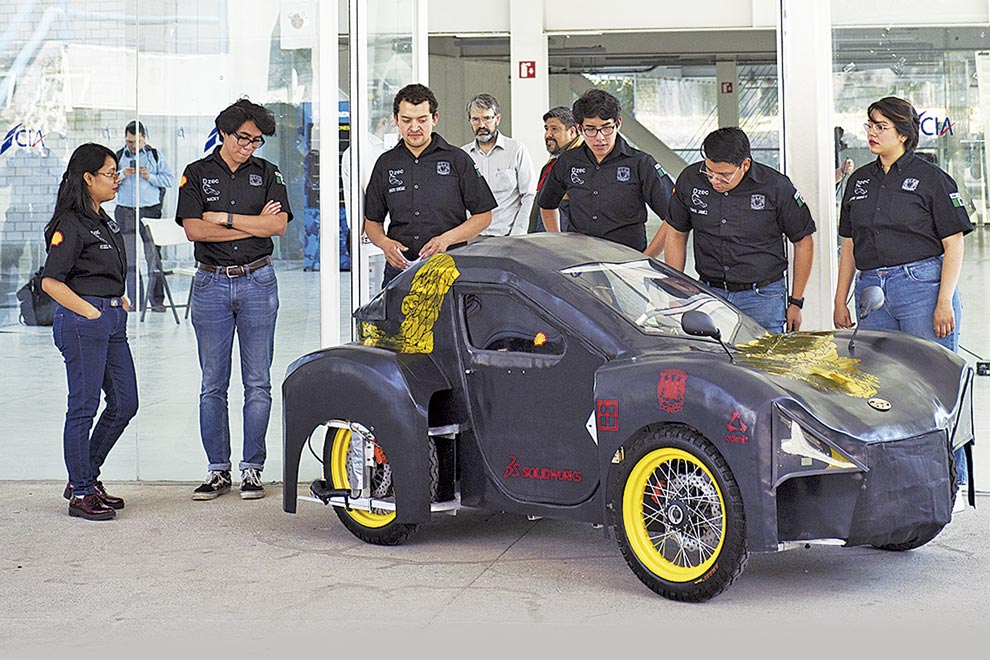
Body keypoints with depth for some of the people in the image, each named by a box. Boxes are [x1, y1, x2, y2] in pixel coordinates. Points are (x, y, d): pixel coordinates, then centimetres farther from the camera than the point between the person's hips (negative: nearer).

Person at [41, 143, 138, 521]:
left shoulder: (104, 220, 16)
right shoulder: (70, 225, -11)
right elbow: (50, 281, -14)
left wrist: (120, 300, 14)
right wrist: (91, 312, -15)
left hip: (112, 320, 9)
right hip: (81, 322, -9)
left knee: (125, 403, 10)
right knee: (84, 407, -2)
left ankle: (85, 476, 24)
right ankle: (80, 494, 7)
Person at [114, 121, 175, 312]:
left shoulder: (156, 155, 6)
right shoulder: (118, 157, 11)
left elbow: (169, 180, 3)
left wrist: (150, 176, -11)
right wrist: (122, 175, -9)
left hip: (150, 210, -2)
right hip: (125, 211, 2)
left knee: (153, 255, -5)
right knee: (129, 258, 3)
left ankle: (157, 299, -3)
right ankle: (134, 300, 7)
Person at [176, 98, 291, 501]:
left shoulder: (267, 174, 7)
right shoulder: (197, 174, 5)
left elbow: (278, 226, -7)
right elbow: (194, 229, -8)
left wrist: (224, 217, -9)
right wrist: (253, 223, -7)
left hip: (257, 282, 0)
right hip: (211, 284, 0)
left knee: (257, 382, 1)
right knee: (213, 384, 3)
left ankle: (252, 468, 8)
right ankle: (218, 470, 9)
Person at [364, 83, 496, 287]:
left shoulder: (458, 160, 6)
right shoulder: (386, 163, 15)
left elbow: (483, 216, 6)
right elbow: (372, 220, 20)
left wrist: (446, 239, -9)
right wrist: (385, 243, -3)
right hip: (399, 268, 2)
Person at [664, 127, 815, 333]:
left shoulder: (776, 187, -9)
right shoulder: (690, 179, -3)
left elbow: (803, 242, 1)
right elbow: (676, 234, 11)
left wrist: (796, 303, 3)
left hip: (762, 299, -2)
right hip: (709, 295, 2)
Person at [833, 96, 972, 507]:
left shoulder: (930, 178, 0)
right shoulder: (860, 181, 16)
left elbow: (953, 245, -2)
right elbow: (849, 245, 20)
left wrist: (945, 300, -11)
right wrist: (840, 300, 15)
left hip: (922, 284, -5)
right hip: (872, 290, 6)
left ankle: (953, 483, 2)